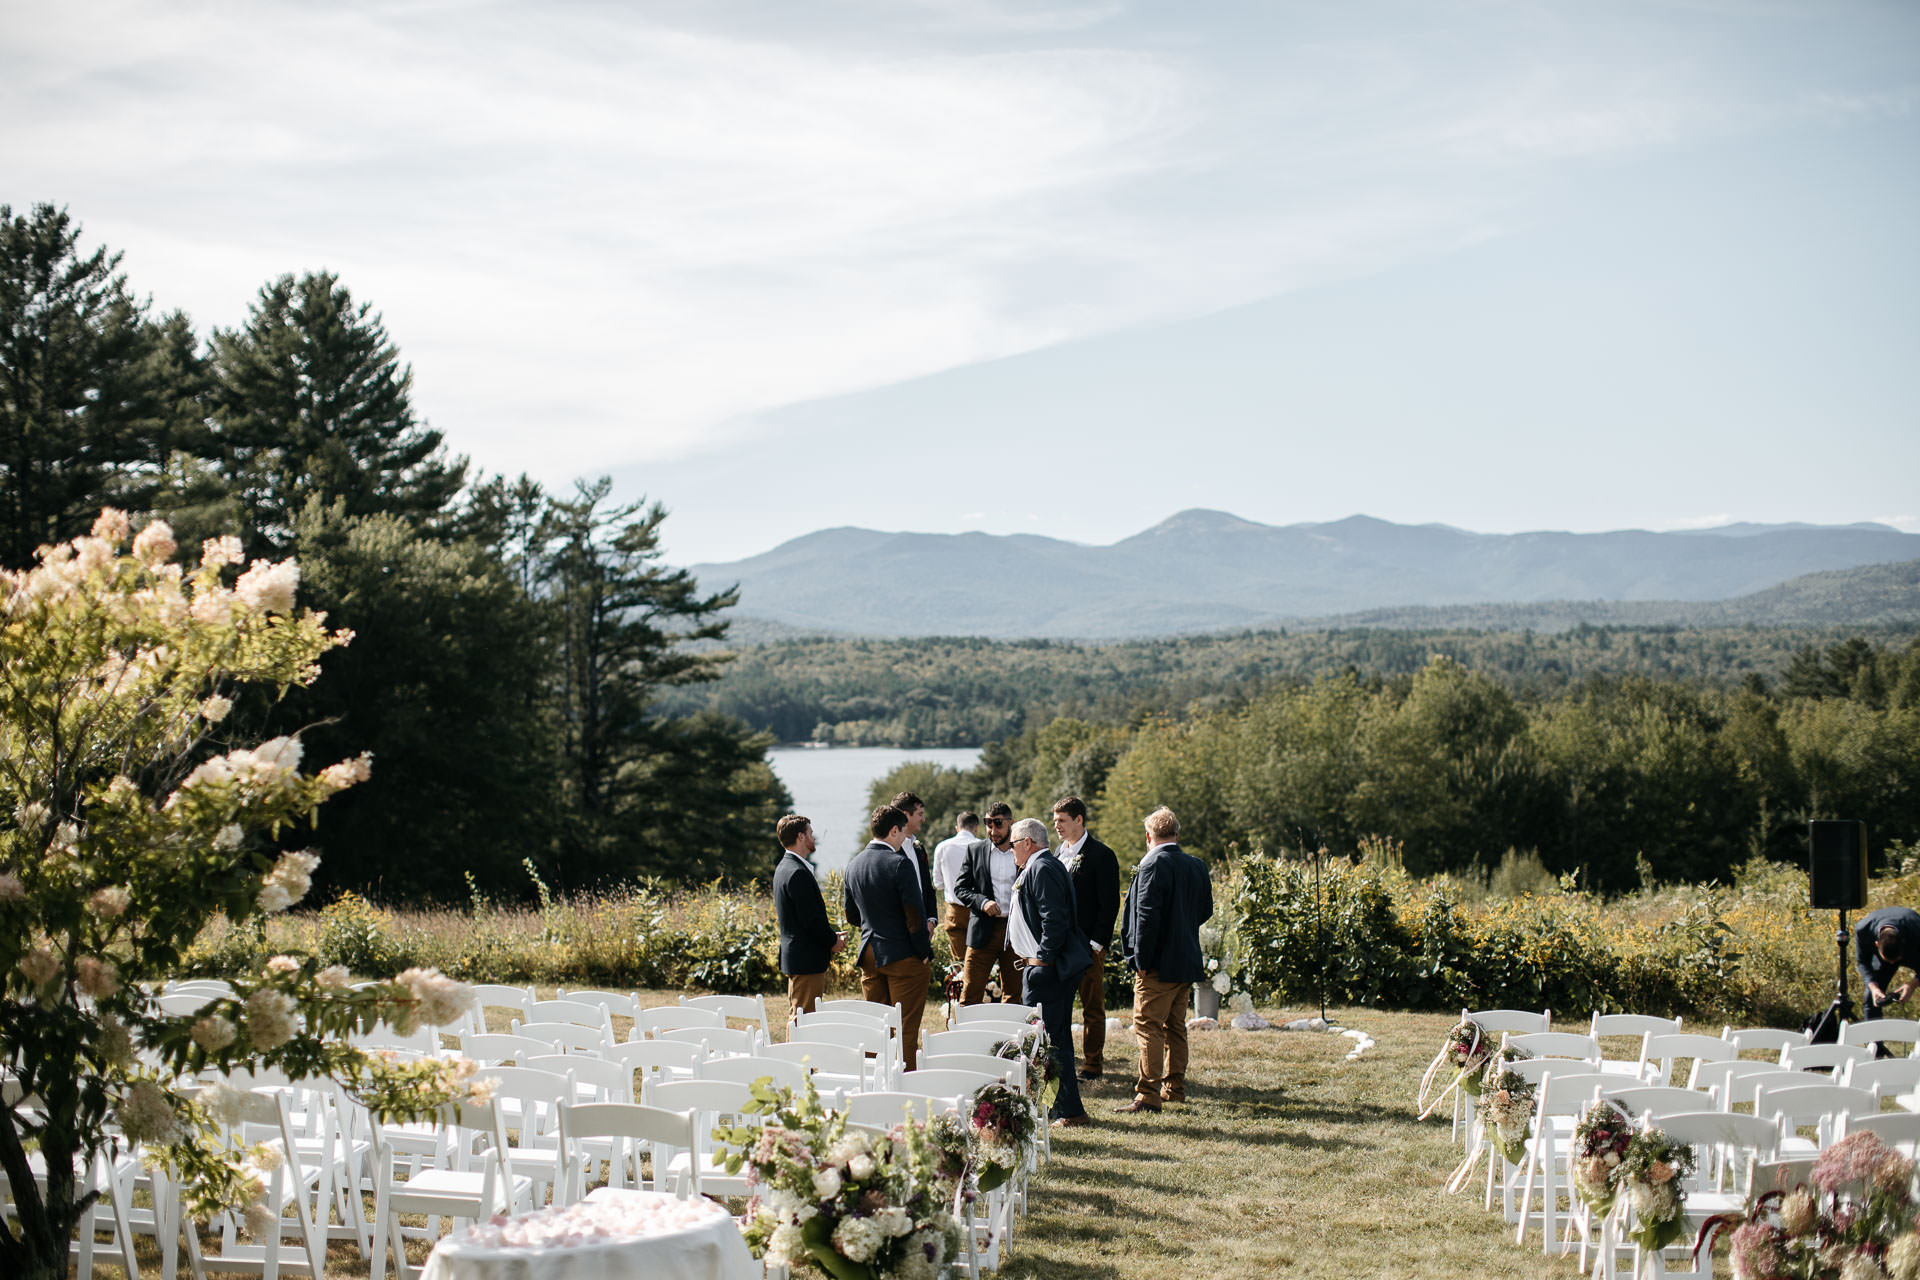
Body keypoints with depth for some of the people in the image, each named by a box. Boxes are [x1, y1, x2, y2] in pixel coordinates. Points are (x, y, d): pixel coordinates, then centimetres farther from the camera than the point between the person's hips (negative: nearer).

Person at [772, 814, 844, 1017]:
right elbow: (812, 918, -21)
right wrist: (833, 941, -6)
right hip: (807, 960, -11)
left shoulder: (784, 868, 14)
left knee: (798, 1019, 14)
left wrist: (831, 935, 12)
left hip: (793, 954, 11)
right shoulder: (798, 872, -19)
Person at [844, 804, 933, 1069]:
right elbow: (915, 915, -17)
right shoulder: (899, 864, -16)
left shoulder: (854, 864, 6)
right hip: (902, 956, -7)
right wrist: (925, 953, -7)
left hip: (868, 955, 7)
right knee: (906, 1028, 0)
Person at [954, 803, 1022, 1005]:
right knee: (970, 991, -4)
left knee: (1013, 995, 8)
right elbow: (959, 887, 5)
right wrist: (982, 902, -12)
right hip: (984, 929, 0)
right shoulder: (975, 850, 7)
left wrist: (1022, 866, -14)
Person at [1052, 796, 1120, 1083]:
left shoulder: (1101, 855, -8)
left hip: (1089, 943, -6)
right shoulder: (1058, 853, 13)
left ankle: (1092, 1064, 10)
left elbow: (1109, 904, -10)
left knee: (1092, 1006, 3)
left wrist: (1096, 942, -15)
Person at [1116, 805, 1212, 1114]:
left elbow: (1148, 915, -20)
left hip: (1160, 964, -8)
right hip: (1188, 961, 8)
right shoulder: (1197, 865, 9)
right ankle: (1175, 1088, 24)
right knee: (1175, 1027, 17)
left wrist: (1141, 959, -16)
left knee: (1148, 1027, -6)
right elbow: (1206, 910, 16)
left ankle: (1148, 1095, -9)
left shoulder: (1154, 864, -15)